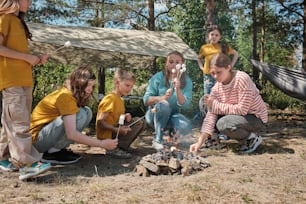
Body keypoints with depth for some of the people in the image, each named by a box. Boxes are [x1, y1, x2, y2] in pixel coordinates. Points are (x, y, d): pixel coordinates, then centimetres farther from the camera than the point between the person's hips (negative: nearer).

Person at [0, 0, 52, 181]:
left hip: (24, 79, 9)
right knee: (20, 122, -13)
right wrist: (27, 57, -13)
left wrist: (35, 59, 8)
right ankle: (26, 164, -16)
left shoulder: (19, 21, 23)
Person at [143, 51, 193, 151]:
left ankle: (172, 132, 7)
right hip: (155, 114, -1)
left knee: (186, 127, -30)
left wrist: (178, 89, -31)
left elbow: (184, 105, -15)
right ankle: (158, 140, -21)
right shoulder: (158, 77, -9)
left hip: (172, 116, 1)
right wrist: (162, 97, -31)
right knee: (163, 104, -35)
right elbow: (146, 100, -13)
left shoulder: (187, 81, -4)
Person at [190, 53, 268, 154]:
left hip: (256, 118, -8)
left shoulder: (242, 79, -24)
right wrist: (200, 142, -23)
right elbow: (211, 114, -13)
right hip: (238, 116, 8)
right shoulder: (217, 87, -6)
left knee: (223, 124, -32)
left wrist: (215, 105, -22)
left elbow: (242, 110, -28)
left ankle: (253, 138, -1)